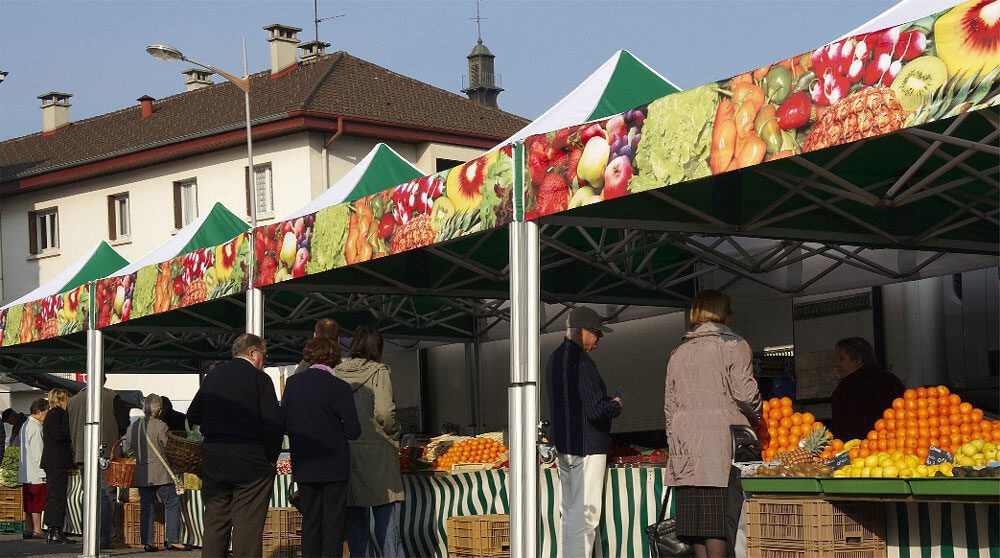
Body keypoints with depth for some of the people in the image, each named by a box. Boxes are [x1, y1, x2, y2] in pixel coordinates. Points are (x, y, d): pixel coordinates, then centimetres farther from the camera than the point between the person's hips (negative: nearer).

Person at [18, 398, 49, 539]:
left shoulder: (25, 425, 16)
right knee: (37, 502, -7)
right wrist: (42, 471, -16)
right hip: (36, 472, -10)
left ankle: (28, 530, 13)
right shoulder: (36, 427, -15)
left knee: (29, 503, 11)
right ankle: (37, 531, -6)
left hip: (26, 473, 10)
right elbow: (37, 451, -18)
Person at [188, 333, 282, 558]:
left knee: (215, 521, 10)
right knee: (248, 523, -3)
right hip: (250, 461, -5)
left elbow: (192, 415, 14)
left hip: (213, 458, 5)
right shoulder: (259, 379, -5)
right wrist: (271, 458, -2)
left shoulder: (213, 375, 9)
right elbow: (273, 423, -12)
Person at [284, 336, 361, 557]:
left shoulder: (292, 383, 0)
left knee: (310, 522, 12)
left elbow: (284, 425, 4)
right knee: (333, 522, 2)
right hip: (334, 465, -4)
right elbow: (353, 431, -12)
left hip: (303, 466, 4)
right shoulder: (339, 387, -12)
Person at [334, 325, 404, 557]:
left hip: (344, 450, 4)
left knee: (355, 519, 10)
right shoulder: (378, 372, -6)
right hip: (376, 451, -4)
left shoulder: (336, 374, 5)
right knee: (386, 517, 0)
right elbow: (384, 412, -16)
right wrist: (394, 434, 0)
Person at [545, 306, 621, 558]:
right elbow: (595, 410, -23)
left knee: (569, 513, 15)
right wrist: (615, 405, -2)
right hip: (587, 447, -10)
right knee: (584, 516, -8)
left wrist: (607, 403, 16)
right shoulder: (581, 361, -18)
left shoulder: (556, 358, 14)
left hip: (563, 447, 10)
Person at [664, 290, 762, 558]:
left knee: (695, 516, 4)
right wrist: (756, 418, 10)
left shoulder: (679, 352, 17)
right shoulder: (733, 345, 1)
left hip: (685, 445, 5)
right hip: (721, 441, -5)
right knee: (720, 516, -7)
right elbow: (745, 393, -8)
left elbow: (669, 403, 16)